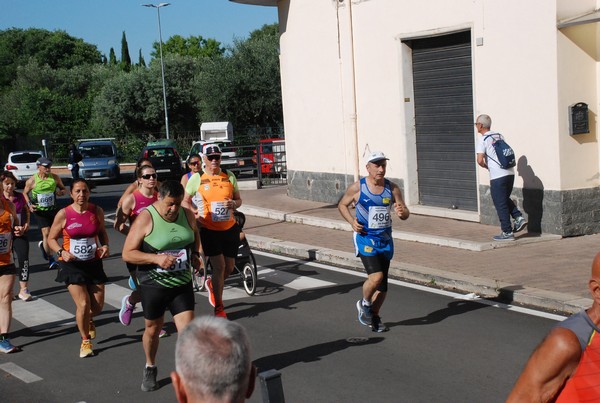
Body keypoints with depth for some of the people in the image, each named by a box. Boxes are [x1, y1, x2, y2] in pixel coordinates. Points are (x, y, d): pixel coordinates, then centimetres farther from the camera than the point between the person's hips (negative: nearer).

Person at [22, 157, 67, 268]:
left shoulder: (55, 177, -1)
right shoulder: (32, 181, -8)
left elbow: (64, 189, 11)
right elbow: (25, 193, 7)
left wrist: (61, 192, -13)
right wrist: (29, 204, -8)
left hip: (53, 209, 3)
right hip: (40, 211, -3)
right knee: (46, 233, -10)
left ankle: (43, 244, 38)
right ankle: (50, 259, 1)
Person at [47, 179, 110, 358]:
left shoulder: (97, 211, -3)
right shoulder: (63, 214, -11)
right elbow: (51, 238, -2)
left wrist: (105, 245, -7)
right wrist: (62, 252, -20)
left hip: (93, 262, 3)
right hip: (71, 263, -3)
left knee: (98, 306, 4)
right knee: (83, 304, -12)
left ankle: (88, 320, 43)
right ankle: (85, 341, 12)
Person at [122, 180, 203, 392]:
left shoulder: (187, 215, -2)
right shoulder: (145, 218, -16)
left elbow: (196, 236, 20)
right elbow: (127, 253, -15)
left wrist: (197, 253, -1)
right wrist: (156, 258, -27)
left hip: (182, 284, 2)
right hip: (153, 285, -2)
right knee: (153, 328, 16)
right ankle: (150, 368, 41)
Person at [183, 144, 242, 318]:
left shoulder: (229, 176, 4)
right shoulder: (197, 178, -4)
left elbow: (238, 199, 11)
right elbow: (185, 201, 3)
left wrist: (234, 204, -12)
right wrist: (194, 213, -17)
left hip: (230, 228, 4)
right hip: (209, 229, -4)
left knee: (229, 267, 9)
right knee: (219, 266, -10)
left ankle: (212, 284, 42)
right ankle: (218, 307, 5)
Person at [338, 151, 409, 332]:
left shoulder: (392, 188, 0)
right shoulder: (357, 187, -7)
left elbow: (406, 214, 2)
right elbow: (342, 205, 8)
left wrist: (402, 212, -22)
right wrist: (352, 222, -9)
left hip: (385, 239, 4)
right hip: (365, 238, -4)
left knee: (382, 284, 9)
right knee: (376, 276, -21)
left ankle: (374, 316, 29)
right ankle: (364, 304, 9)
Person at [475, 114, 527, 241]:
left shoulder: (482, 140, -7)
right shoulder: (499, 136, 15)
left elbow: (480, 160, -16)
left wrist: (486, 166, 5)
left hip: (497, 176, -7)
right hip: (510, 172, 7)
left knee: (500, 204, 2)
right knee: (506, 199, 25)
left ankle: (507, 232, 6)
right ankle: (519, 218, 10)